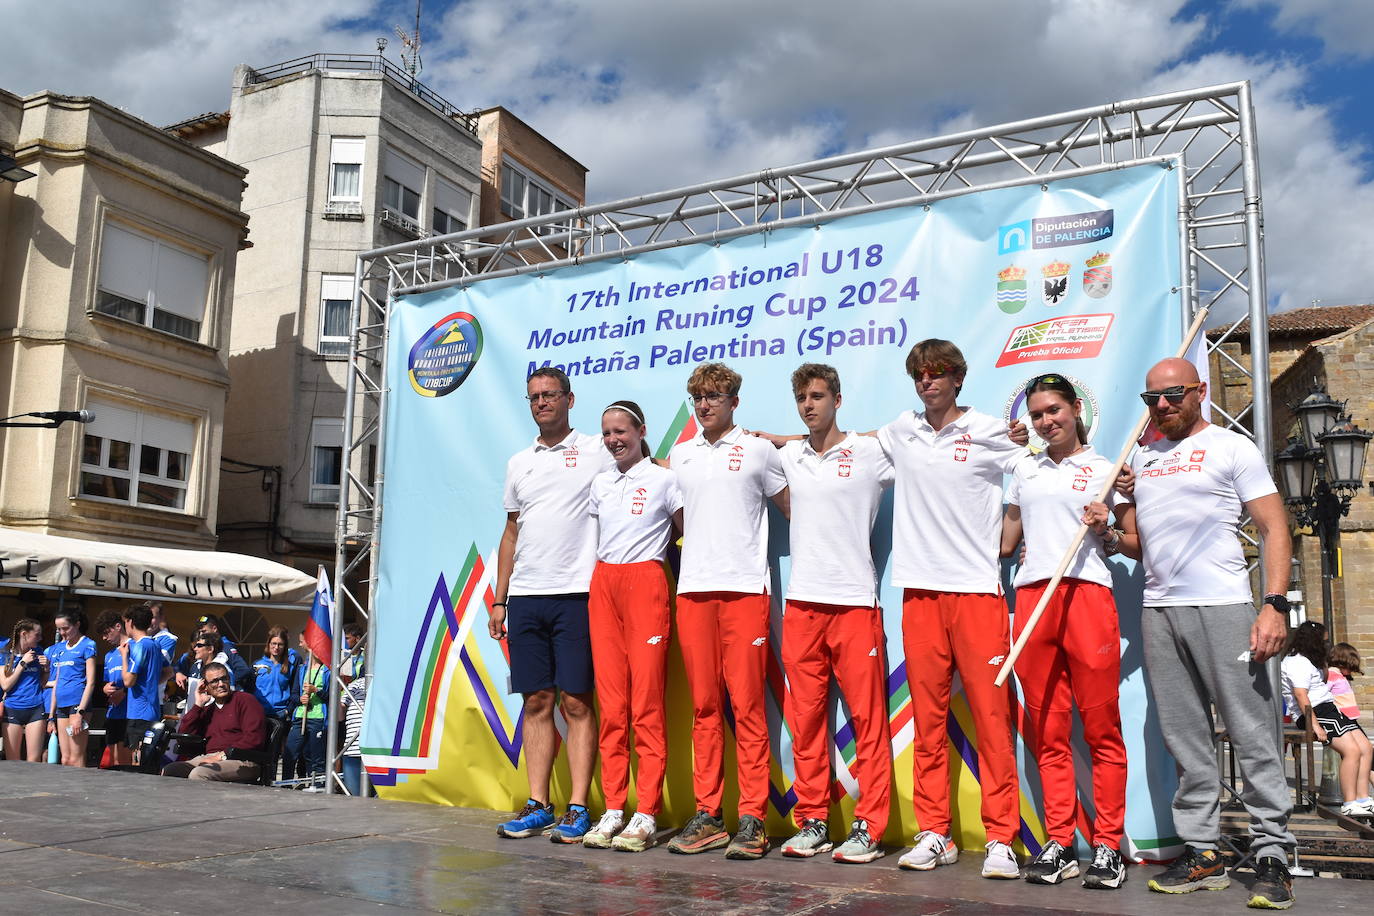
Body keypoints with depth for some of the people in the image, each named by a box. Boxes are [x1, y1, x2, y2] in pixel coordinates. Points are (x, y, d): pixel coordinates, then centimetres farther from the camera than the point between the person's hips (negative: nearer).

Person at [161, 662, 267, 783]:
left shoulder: (244, 700, 4)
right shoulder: (208, 709, 26)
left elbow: (254, 738, -9)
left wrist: (223, 755, -14)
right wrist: (198, 704, 11)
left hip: (241, 761, -6)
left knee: (198, 774, -33)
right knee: (168, 771, -16)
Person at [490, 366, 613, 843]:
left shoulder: (596, 452, 2)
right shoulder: (518, 463, 17)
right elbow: (511, 533, 20)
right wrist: (499, 599, 15)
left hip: (576, 593, -4)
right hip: (525, 598, 5)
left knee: (576, 701, -3)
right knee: (536, 701, 7)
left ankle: (578, 809, 3)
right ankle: (538, 807, 13)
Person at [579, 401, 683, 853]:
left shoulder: (664, 479, 3)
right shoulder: (601, 483, 17)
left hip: (645, 583, -5)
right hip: (602, 586, 5)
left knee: (646, 703, -7)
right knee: (611, 703, 3)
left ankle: (646, 815, -4)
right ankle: (613, 810, 8)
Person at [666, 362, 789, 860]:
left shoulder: (758, 451, 6)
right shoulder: (680, 455, 16)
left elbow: (795, 509, 11)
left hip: (744, 589, -4)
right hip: (692, 590, 4)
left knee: (747, 706, -4)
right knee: (704, 707, 6)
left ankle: (752, 819, 2)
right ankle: (707, 815, 13)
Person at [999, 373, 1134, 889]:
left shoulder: (1106, 470, 8)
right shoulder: (1025, 469, 19)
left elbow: (1136, 542, 8)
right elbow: (1006, 538, 26)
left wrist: (1107, 533, -9)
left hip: (1086, 592, -3)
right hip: (1031, 597, 4)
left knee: (1101, 728, -3)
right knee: (1046, 731, 4)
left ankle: (1107, 846, 5)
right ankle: (1059, 844, 10)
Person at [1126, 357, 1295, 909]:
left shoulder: (1231, 447, 4)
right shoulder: (1140, 458, 19)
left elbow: (1275, 529, -3)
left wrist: (1275, 605, -14)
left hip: (1224, 607, -5)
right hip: (1158, 613, 5)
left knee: (1253, 734, -3)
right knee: (1185, 740, 7)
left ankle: (1271, 855, 4)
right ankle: (1202, 853, 14)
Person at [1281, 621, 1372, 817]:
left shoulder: (1307, 660, 23)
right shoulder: (1296, 661, -11)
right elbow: (1301, 695, -21)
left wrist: (1325, 665, 22)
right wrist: (1315, 725, -26)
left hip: (1329, 709, 11)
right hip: (1315, 713, -11)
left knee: (1366, 748, -3)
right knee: (1352, 750, -24)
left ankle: (1363, 800, -5)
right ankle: (1349, 805, -22)